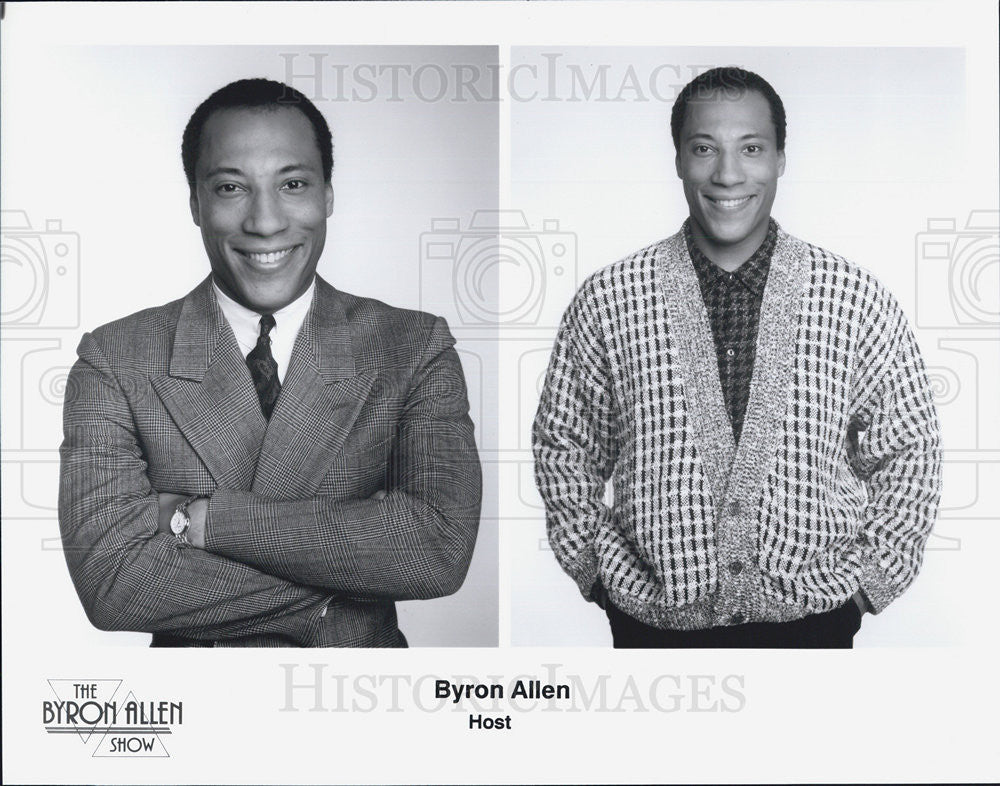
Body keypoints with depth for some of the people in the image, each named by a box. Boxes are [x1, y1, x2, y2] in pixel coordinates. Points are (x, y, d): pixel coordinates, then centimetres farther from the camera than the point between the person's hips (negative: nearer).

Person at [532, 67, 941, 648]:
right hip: (654, 623, 0)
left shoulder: (858, 300, -3)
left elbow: (909, 454, 4)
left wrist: (864, 579, -3)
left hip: (814, 621, 0)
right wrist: (607, 571, -3)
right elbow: (563, 448, 5)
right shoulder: (607, 301, -3)